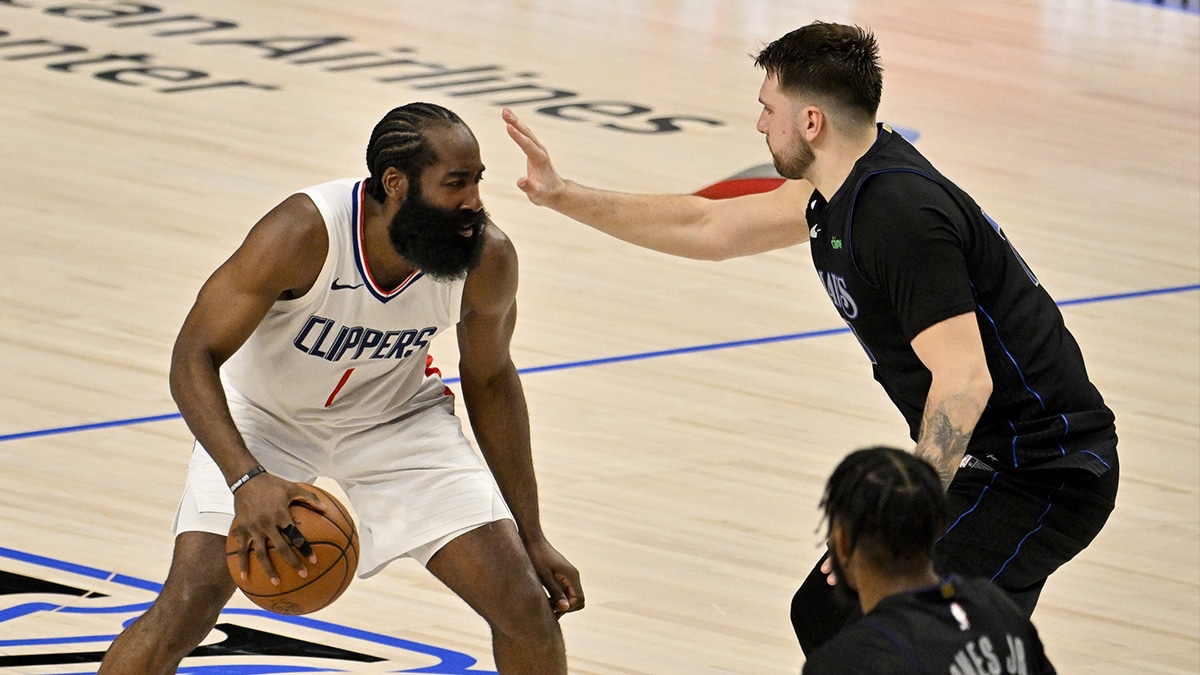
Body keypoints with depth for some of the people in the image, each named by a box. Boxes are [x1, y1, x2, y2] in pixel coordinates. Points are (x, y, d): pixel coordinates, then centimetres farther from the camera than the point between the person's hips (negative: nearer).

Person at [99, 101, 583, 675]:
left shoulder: (488, 259, -23)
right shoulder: (302, 234, -35)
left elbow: (489, 380, -3)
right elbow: (194, 356, -30)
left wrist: (532, 539, 1)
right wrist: (246, 479, -46)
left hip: (397, 415, 3)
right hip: (266, 413, -3)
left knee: (527, 606, -8)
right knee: (189, 603, -20)